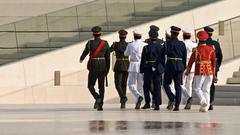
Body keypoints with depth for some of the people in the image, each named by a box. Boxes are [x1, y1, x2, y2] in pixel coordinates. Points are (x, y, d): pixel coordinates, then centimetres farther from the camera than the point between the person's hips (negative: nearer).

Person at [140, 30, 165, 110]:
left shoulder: (146, 48, -8)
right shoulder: (160, 47, 0)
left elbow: (143, 61, -7)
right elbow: (163, 59, 4)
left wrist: (142, 71, -1)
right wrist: (163, 69, 13)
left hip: (148, 69, -2)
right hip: (158, 69, 2)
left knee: (146, 87, 13)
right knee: (157, 87, 2)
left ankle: (147, 103, 12)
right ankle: (157, 104, -4)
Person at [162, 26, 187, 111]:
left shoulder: (168, 43, -6)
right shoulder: (182, 44, 6)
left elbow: (164, 52, -14)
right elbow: (185, 57, 8)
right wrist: (184, 68, 15)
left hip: (170, 65, -4)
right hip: (180, 66, 4)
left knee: (166, 83, 10)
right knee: (178, 85, 5)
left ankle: (171, 99, -13)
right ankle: (177, 106, 0)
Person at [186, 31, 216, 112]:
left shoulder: (197, 50, -9)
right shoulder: (211, 49, 1)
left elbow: (191, 61, -1)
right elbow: (214, 62, 5)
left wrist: (188, 71, 15)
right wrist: (214, 74, 13)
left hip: (200, 72, -4)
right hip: (209, 72, 4)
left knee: (197, 88, 9)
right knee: (206, 89, 9)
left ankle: (203, 101, -13)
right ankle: (205, 107, 6)